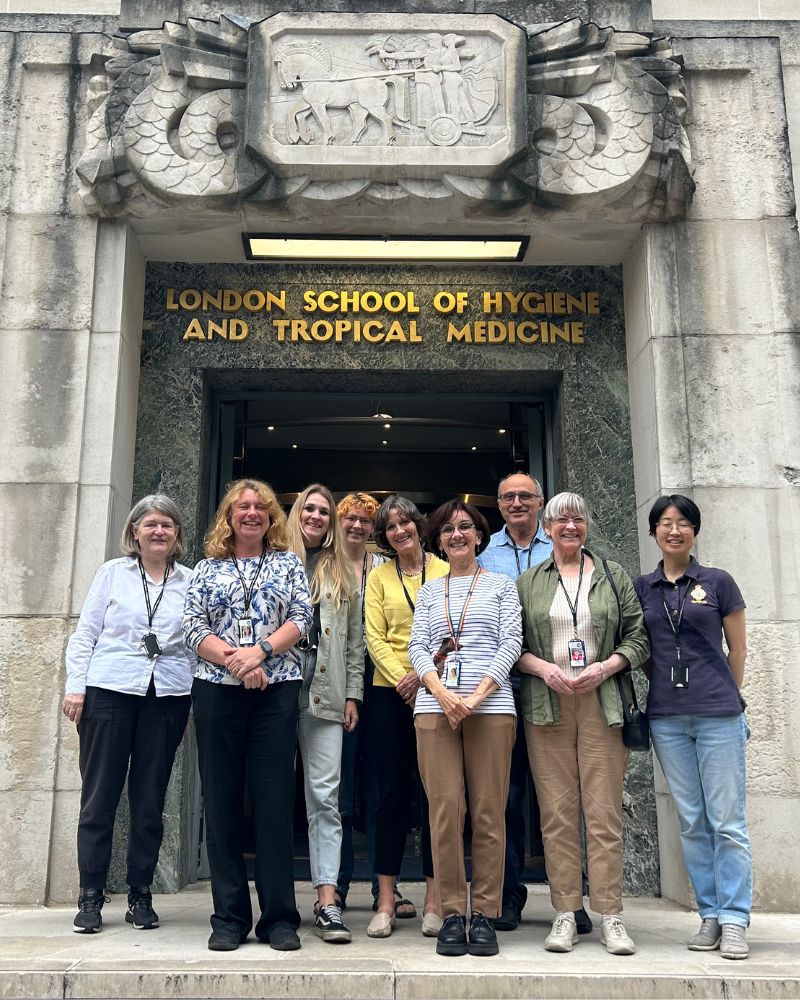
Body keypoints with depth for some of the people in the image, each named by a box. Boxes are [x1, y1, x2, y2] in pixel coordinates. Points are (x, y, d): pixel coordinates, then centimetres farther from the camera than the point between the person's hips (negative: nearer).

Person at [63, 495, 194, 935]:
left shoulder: (191, 581, 8)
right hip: (109, 692, -1)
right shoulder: (113, 572, 6)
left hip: (167, 697, 1)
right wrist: (75, 686, -3)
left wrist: (197, 699, 5)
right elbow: (85, 632, 5)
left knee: (150, 800, 7)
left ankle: (140, 895, 18)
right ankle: (90, 897, 12)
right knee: (99, 797, 2)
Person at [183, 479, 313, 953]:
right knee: (222, 802, 4)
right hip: (217, 690, 2)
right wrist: (232, 658, -13)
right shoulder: (207, 568, 13)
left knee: (276, 801, -1)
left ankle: (280, 917, 7)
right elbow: (193, 627, 3)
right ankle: (229, 916, 14)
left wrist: (260, 651, -15)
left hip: (277, 690, -1)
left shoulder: (289, 563, 11)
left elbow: (302, 617, 0)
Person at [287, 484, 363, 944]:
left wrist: (353, 695, 7)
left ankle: (327, 902, -2)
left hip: (325, 694, 1)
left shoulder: (344, 573, 17)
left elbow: (355, 639, 14)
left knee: (325, 795, -2)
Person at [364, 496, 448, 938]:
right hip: (390, 692, 1)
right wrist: (402, 679, -10)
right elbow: (374, 638, 3)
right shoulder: (379, 577, 10)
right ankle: (385, 902, 10)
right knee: (392, 793, 4)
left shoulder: (446, 571, 4)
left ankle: (433, 900, 12)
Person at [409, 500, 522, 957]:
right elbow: (417, 648, 10)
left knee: (489, 812, -2)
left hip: (491, 706, -1)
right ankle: (453, 914, 6)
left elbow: (511, 643, 2)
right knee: (445, 809, -3)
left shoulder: (502, 585, 13)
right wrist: (443, 694, -10)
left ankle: (485, 915, 6)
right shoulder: (428, 592, 19)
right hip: (434, 707, 2)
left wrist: (475, 698, -10)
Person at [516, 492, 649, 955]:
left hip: (602, 703, 0)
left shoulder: (614, 575, 11)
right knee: (558, 812, 0)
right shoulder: (528, 582, 11)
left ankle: (611, 916, 6)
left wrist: (605, 667, -7)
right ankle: (566, 914, 9)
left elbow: (639, 637, 8)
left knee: (605, 811, -2)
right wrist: (543, 667, -8)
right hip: (547, 705, 0)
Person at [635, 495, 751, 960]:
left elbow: (737, 649, 7)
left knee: (728, 820, -1)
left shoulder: (718, 582, 3)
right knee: (692, 822, 8)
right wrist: (665, 686, 3)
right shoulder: (642, 588, 8)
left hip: (718, 714, -2)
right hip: (666, 717, 3)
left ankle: (735, 920, 8)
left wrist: (724, 697, 9)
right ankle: (710, 915, 17)